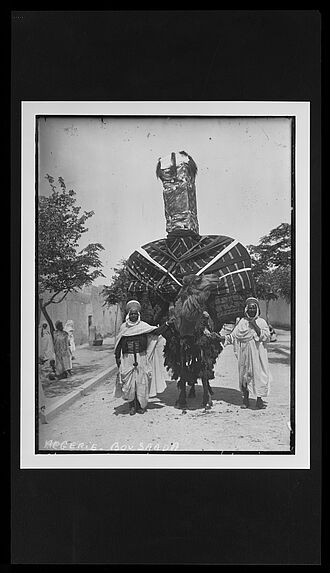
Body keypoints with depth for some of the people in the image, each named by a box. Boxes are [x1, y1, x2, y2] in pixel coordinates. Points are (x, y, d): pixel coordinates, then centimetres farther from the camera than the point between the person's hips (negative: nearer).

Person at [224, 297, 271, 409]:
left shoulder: (261, 322, 5)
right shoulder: (242, 322, 7)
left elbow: (266, 337, -6)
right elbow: (233, 336, 7)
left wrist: (255, 326, -12)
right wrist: (223, 337, -9)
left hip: (258, 354, -1)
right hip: (245, 353, 1)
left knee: (259, 374, -5)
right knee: (245, 374, 3)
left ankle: (259, 399, 5)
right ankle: (246, 399, 15)